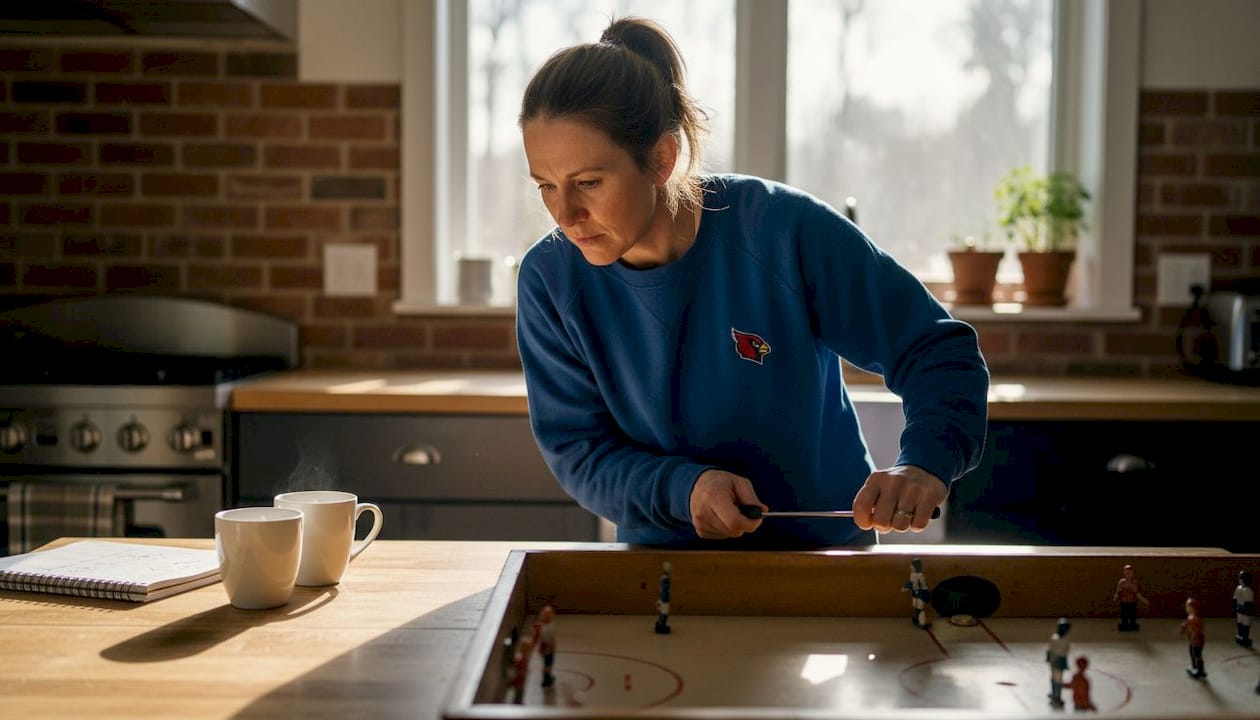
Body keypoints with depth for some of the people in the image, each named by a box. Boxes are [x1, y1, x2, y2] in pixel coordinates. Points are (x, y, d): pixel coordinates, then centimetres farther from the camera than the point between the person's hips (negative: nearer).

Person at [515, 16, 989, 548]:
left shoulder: (785, 231, -17)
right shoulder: (549, 279, -9)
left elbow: (940, 350, -10)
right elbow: (576, 449, -4)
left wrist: (924, 464, -29)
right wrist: (683, 489, -23)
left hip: (823, 546, -1)